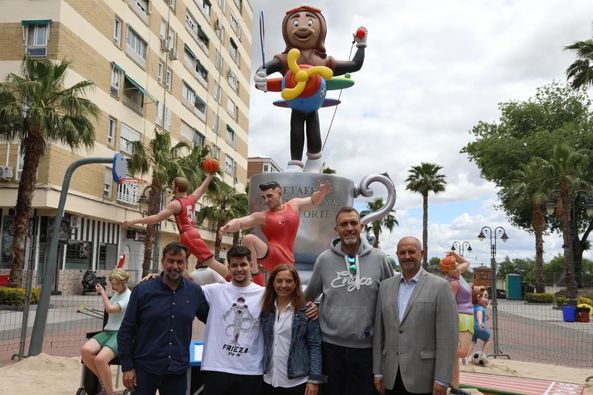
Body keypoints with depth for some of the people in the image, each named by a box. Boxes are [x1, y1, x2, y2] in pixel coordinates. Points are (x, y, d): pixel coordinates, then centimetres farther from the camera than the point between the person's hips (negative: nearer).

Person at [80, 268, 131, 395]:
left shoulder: (129, 297, -8)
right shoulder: (116, 294, 19)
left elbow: (109, 309, -19)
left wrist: (102, 292, -6)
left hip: (121, 334, -8)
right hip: (107, 331, 8)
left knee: (100, 359, -33)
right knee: (85, 349, -22)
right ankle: (103, 379, -1)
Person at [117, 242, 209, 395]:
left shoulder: (195, 292, -1)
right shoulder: (143, 290, -5)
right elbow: (126, 331, -3)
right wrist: (127, 366, -6)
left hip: (178, 371, 2)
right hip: (144, 368, -2)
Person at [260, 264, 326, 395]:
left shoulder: (306, 311, -6)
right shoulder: (265, 310, 5)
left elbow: (315, 346, -6)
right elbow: (263, 343, 11)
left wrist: (314, 379, -10)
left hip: (297, 382, -3)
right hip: (269, 381, 3)